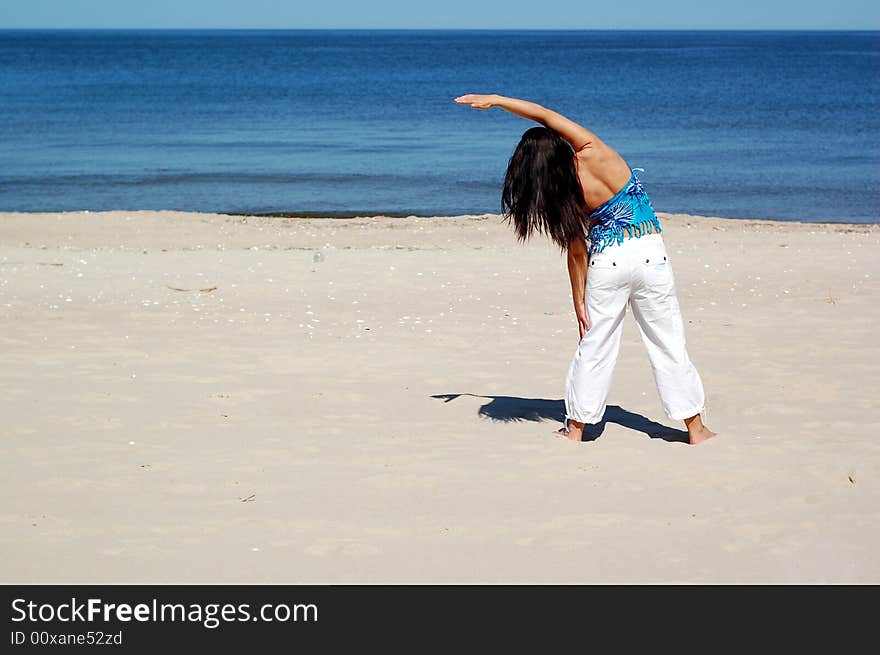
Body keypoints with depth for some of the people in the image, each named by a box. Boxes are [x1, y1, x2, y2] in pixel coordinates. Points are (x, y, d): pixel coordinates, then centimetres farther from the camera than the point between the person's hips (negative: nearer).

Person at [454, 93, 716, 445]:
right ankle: (695, 428, 13)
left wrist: (579, 303, 6)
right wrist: (495, 100, -4)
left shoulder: (564, 197, -8)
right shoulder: (594, 153, -14)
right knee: (669, 344, 7)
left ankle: (577, 426, 18)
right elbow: (546, 115, -8)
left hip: (607, 264, 1)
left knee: (594, 346, 13)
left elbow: (577, 252, -3)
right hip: (651, 256, 0)